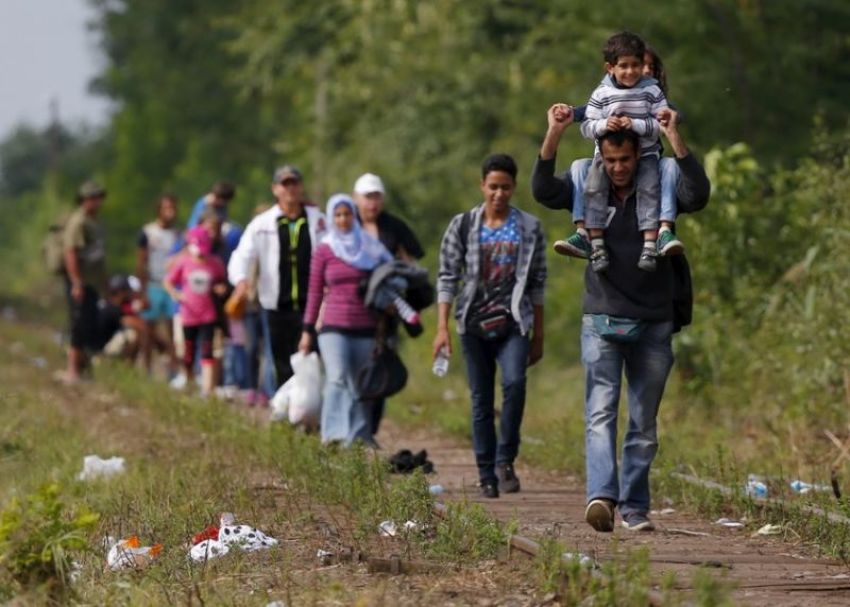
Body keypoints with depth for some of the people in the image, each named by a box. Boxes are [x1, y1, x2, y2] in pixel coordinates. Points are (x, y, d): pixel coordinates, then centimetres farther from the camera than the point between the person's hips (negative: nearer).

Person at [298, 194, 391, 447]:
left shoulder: (370, 247, 7)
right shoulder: (324, 251, 4)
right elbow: (314, 292, 8)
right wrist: (307, 330, 7)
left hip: (365, 329, 2)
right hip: (334, 326, -2)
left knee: (360, 387, 6)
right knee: (337, 378, -19)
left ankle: (359, 439, 14)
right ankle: (333, 435, -27)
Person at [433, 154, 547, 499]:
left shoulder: (529, 228, 6)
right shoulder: (463, 226, 4)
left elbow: (537, 283, 10)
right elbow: (448, 277, 3)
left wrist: (538, 335, 9)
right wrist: (442, 328, -6)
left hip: (514, 324, -1)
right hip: (475, 324, 1)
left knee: (514, 381, -24)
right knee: (481, 400, 3)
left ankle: (505, 459, -11)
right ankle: (487, 476, 8)